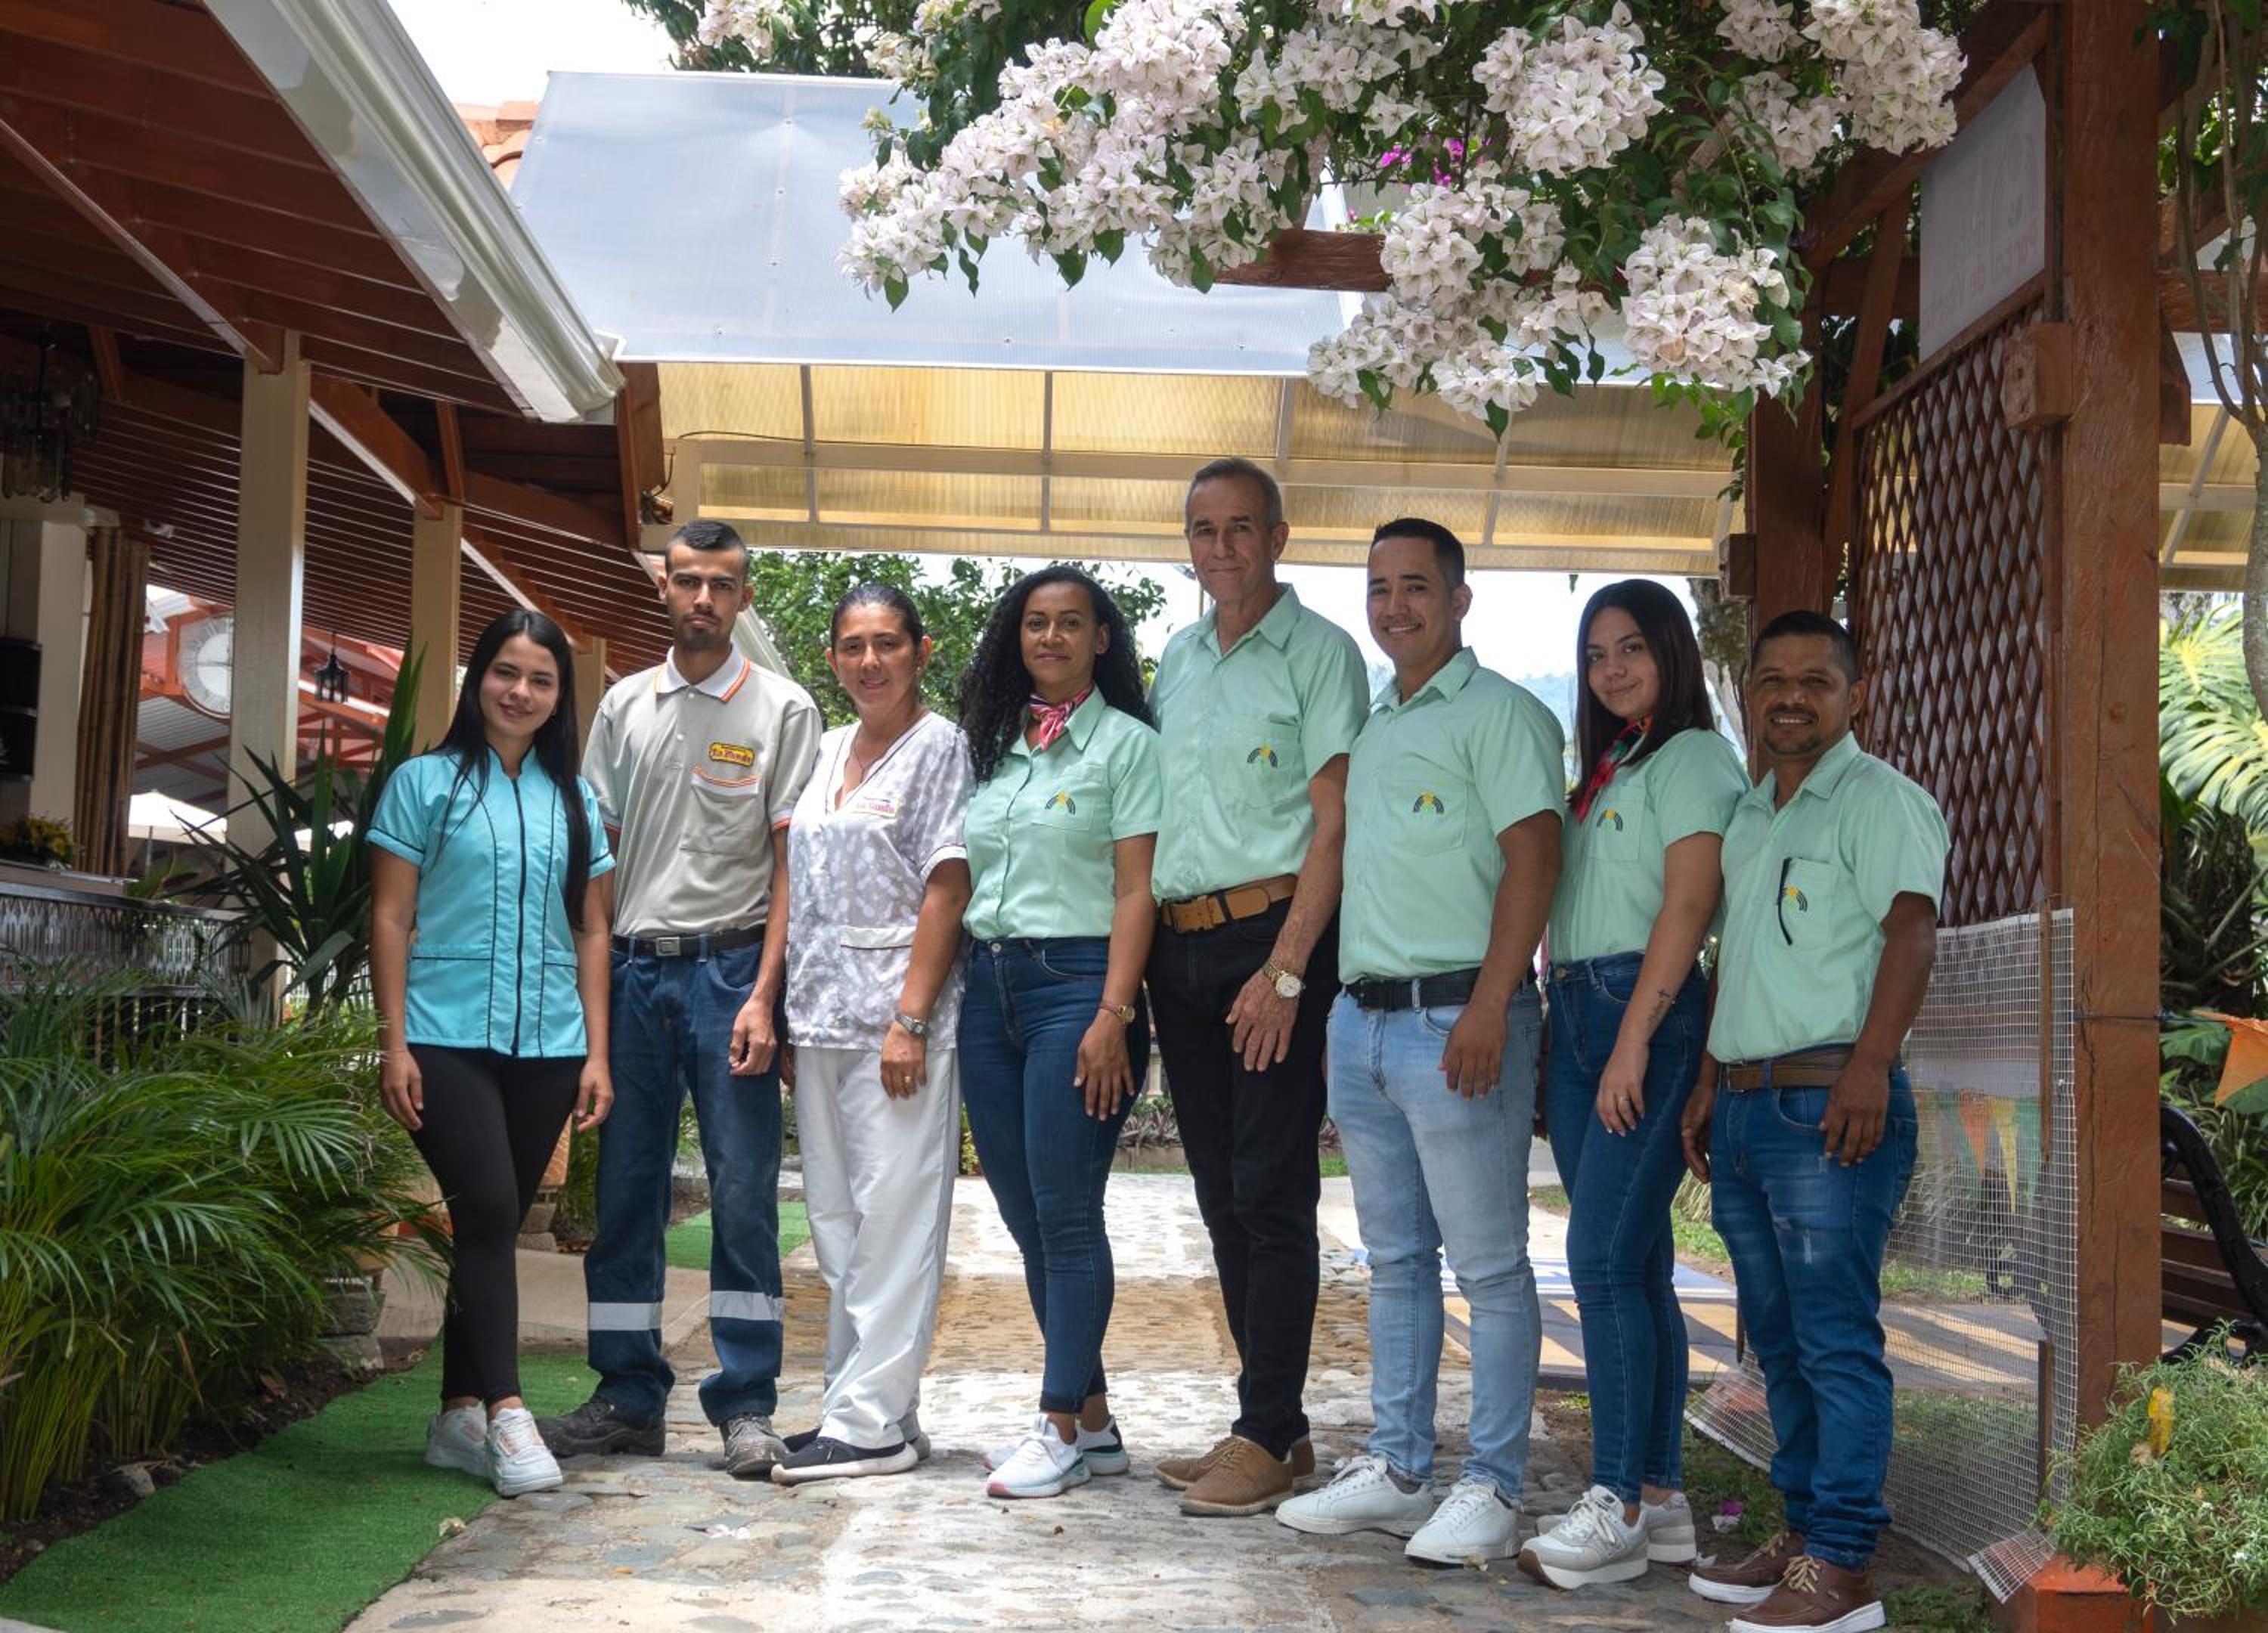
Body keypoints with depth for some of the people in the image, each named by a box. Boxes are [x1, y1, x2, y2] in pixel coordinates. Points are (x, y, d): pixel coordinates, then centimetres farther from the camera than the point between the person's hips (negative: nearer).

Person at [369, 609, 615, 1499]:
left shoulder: (573, 799, 13)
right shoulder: (426, 782, 3)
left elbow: (591, 932, 13)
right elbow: (391, 920, 0)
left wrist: (596, 1053, 6)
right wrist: (394, 1044, -7)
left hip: (546, 1046, 4)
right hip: (448, 1039, -4)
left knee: (497, 1223, 8)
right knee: (488, 1211, -15)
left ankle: (458, 1415, 15)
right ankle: (505, 1411, -14)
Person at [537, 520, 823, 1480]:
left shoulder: (782, 709, 2)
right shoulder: (624, 707, 13)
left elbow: (791, 862, -2)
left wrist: (763, 995, -11)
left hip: (729, 968, -4)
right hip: (633, 968, 4)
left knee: (744, 1195, -3)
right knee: (624, 1191, 6)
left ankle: (746, 1407, 4)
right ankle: (629, 1400, 14)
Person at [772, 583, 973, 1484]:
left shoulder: (939, 748, -3)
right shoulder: (825, 751, 17)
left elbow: (946, 888, -10)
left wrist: (911, 1018, -17)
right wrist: (788, 1013, 12)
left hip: (897, 1014, -8)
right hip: (821, 1018, 8)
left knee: (892, 1215, -6)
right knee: (836, 1217, 10)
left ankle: (873, 1419, -4)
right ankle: (855, 1403, 18)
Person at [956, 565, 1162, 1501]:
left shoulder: (1126, 743, -1)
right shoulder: (992, 746, 16)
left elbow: (1136, 891, -7)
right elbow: (965, 880, 16)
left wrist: (1113, 1016, -15)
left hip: (1074, 980, -6)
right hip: (988, 985, 7)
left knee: (1065, 1213, -6)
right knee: (1024, 1215, 7)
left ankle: (1063, 1430, 1)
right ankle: (1093, 1420, 16)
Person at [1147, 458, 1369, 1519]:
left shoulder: (1319, 653, -3)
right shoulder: (1175, 663, 17)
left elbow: (1334, 822, -9)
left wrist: (1286, 970, -16)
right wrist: (1136, 954, 10)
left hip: (1271, 932, -7)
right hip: (1178, 944, 7)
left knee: (1271, 1195, -6)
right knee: (1221, 1195, 9)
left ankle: (1270, 1439, 0)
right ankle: (1273, 1424, 18)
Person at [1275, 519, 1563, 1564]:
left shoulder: (1499, 713, -6)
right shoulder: (1371, 725, 18)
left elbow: (1532, 857, -14)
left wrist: (1489, 1006, -22)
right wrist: (1333, 1003, 17)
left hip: (1457, 1018, -8)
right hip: (1362, 1018, 8)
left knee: (1488, 1266, -2)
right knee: (1395, 1262, 13)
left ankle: (1492, 1487, 4)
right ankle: (1395, 1470, 20)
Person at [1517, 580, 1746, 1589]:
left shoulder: (1692, 758, -4)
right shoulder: (1601, 768, 22)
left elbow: (1686, 910, -13)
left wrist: (1632, 1043, -19)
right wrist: (1564, 1022, 11)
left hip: (1649, 1015, -8)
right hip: (1576, 1016, 8)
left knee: (1605, 1258, -13)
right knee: (1634, 1265, 8)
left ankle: (1618, 1508, -10)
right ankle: (1660, 1498, 11)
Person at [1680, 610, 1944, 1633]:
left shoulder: (1878, 799, -5)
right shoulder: (1747, 813, 21)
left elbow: (1911, 928, -16)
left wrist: (1870, 1066, -25)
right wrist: (1709, 1084, 21)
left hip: (1829, 1104, -9)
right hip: (1747, 1105, 9)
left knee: (1836, 1339, -8)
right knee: (1778, 1340, 12)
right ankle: (1803, 1534, 21)